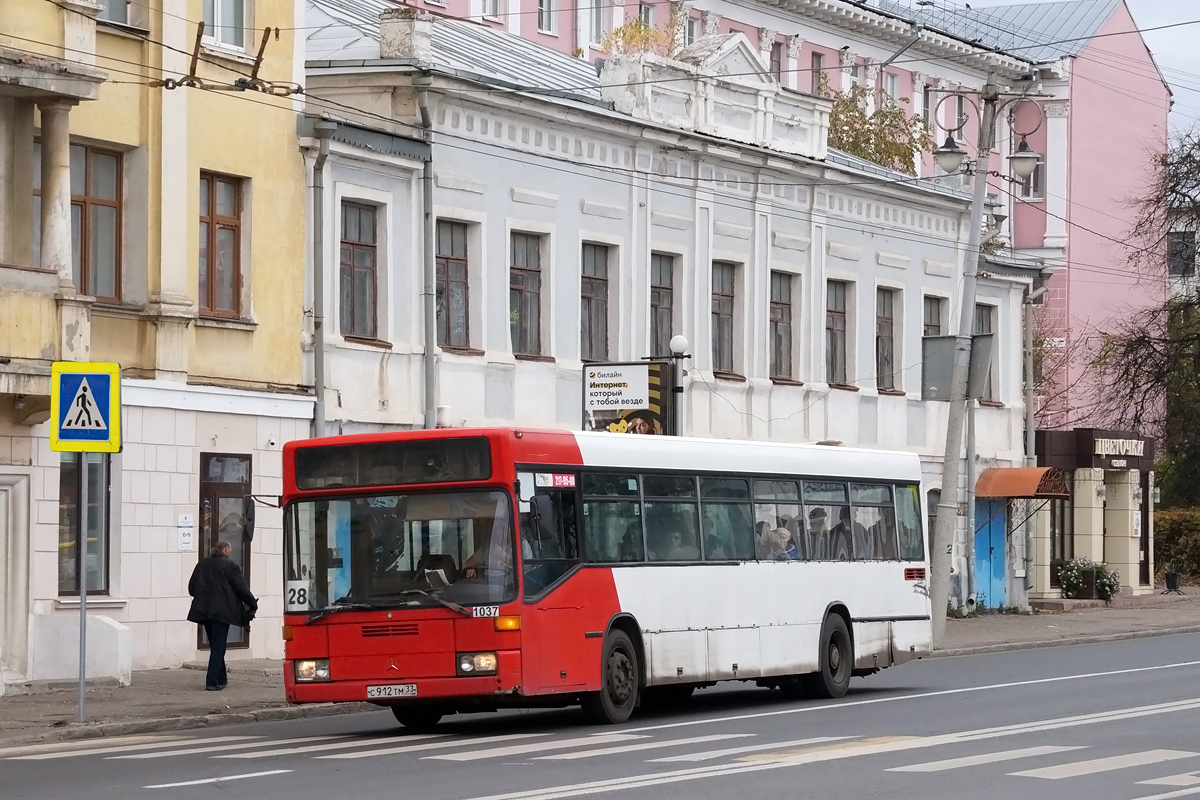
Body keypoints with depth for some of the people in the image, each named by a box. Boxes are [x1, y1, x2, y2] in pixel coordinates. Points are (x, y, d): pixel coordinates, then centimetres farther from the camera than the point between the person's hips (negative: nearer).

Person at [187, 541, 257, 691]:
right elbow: (241, 588, -6)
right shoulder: (230, 565, -7)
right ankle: (213, 682, -9)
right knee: (218, 646, -3)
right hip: (222, 611, -6)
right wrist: (253, 604, 6)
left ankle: (221, 679, 24)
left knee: (215, 646, 17)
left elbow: (191, 587, 12)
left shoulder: (202, 564, 10)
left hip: (203, 610, 6)